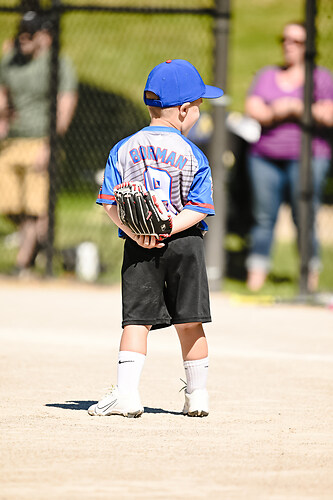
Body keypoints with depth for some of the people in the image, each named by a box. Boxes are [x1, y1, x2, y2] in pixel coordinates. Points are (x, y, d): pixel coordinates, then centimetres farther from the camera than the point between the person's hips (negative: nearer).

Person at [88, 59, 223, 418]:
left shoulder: (123, 150, 4)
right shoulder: (193, 156, -2)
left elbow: (110, 204, -2)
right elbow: (199, 207, -10)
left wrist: (136, 234, -9)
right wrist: (169, 229, -14)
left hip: (138, 251, 1)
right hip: (185, 244, -1)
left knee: (137, 320, 0)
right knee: (189, 322, 7)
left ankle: (126, 392, -12)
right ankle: (197, 395, 17)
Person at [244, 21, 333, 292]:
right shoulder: (266, 75, 19)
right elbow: (253, 108, 6)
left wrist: (294, 108, -10)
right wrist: (277, 114, -10)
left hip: (307, 156, -3)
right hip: (265, 156, 3)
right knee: (264, 217, -3)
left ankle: (311, 274, 0)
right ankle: (256, 272, -2)